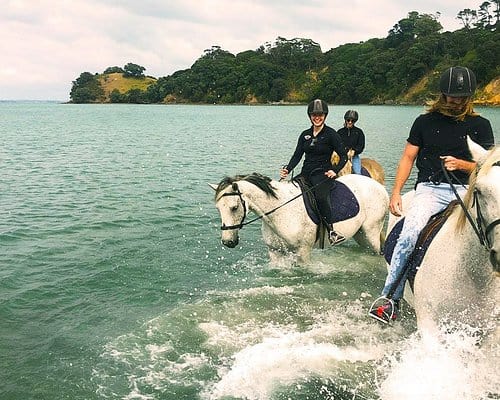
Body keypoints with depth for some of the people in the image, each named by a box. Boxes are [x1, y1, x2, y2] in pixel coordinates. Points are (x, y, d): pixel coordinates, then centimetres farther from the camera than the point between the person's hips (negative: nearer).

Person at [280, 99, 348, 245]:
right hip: (306, 174, 6)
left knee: (320, 196, -35)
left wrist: (335, 170, -17)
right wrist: (287, 169, -9)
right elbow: (297, 155, 8)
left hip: (323, 174, -6)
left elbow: (344, 156, -1)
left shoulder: (330, 134, 0)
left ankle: (331, 230, -27)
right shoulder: (305, 135, 14)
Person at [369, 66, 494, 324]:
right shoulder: (425, 121, 11)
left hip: (464, 190, 1)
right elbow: (408, 158, 11)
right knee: (410, 233, -26)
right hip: (430, 188, -1)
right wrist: (396, 193, 1)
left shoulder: (480, 125, 12)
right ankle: (390, 298, -23)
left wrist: (461, 164, -10)